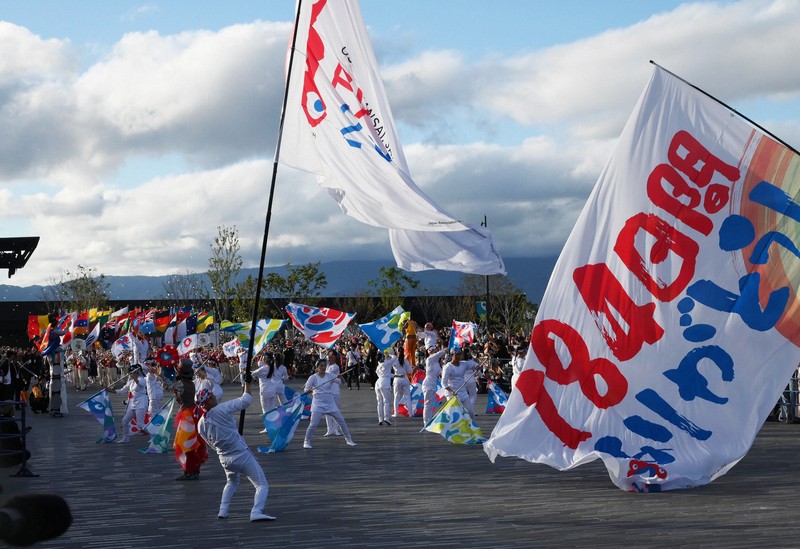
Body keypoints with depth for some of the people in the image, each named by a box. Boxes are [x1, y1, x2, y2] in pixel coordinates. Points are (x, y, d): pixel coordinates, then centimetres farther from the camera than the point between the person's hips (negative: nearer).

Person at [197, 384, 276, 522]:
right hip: (242, 456, -6)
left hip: (224, 460, 6)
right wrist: (247, 383, 8)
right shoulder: (221, 409, -15)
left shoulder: (201, 425, 2)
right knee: (262, 485, -3)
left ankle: (223, 511, 26)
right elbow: (246, 400, -8)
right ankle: (256, 512, -23)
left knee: (231, 482, 35)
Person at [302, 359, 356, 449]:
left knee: (342, 421, 5)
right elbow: (306, 389, -10)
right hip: (318, 404, -3)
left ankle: (349, 439, 18)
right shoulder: (313, 377, -5)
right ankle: (306, 442, 2)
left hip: (330, 404, 3)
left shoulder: (330, 376, 0)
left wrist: (340, 378, -34)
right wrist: (308, 390, -35)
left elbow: (341, 381, -10)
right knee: (313, 424, -13)